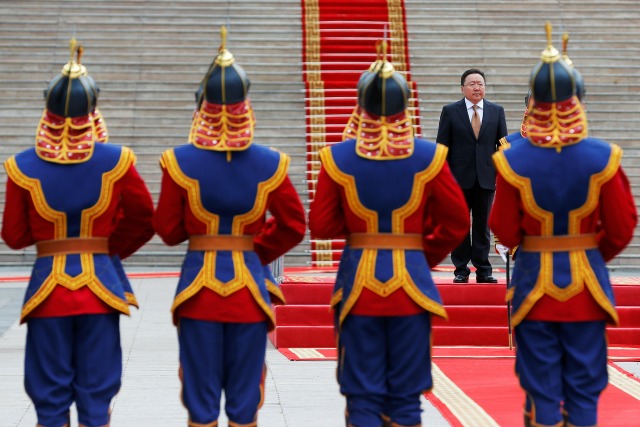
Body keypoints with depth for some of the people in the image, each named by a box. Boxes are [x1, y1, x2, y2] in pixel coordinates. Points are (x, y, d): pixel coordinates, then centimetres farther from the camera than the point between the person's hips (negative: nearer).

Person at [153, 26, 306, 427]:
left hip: (198, 287, 0)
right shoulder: (270, 164, -5)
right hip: (249, 288, 1)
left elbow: (168, 230, -1)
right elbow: (294, 226, 1)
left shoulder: (180, 161, -7)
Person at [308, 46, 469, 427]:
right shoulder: (429, 156, -5)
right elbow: (458, 223, 0)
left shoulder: (337, 157, -5)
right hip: (411, 282, 0)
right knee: (406, 397, 9)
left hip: (358, 282, 0)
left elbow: (321, 226, -1)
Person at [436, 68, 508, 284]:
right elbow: (442, 146, 1)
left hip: (486, 177, 1)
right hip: (459, 177, -1)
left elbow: (503, 145, 8)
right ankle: (461, 270, 10)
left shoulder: (497, 111, 7)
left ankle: (483, 270, 11)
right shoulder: (450, 111, 2)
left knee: (483, 226, 6)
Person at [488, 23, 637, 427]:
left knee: (542, 392, 9)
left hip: (534, 282, 0)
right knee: (584, 391, 10)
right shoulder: (603, 157, -10)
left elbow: (505, 231, -6)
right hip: (586, 284, 0)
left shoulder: (514, 160, -11)